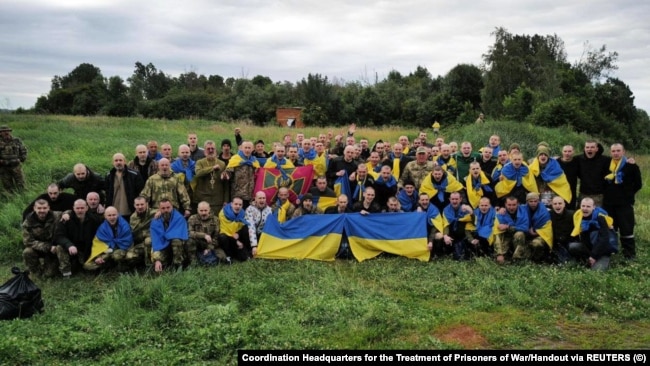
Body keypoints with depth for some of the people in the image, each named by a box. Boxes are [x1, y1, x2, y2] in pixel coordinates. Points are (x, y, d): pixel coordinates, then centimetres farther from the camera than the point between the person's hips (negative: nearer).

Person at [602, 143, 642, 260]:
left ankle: (629, 253, 8)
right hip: (608, 203, 4)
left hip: (625, 203, -4)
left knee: (626, 229, -1)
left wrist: (628, 194, -1)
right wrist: (606, 193, 7)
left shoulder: (631, 166, -6)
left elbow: (638, 184, -2)